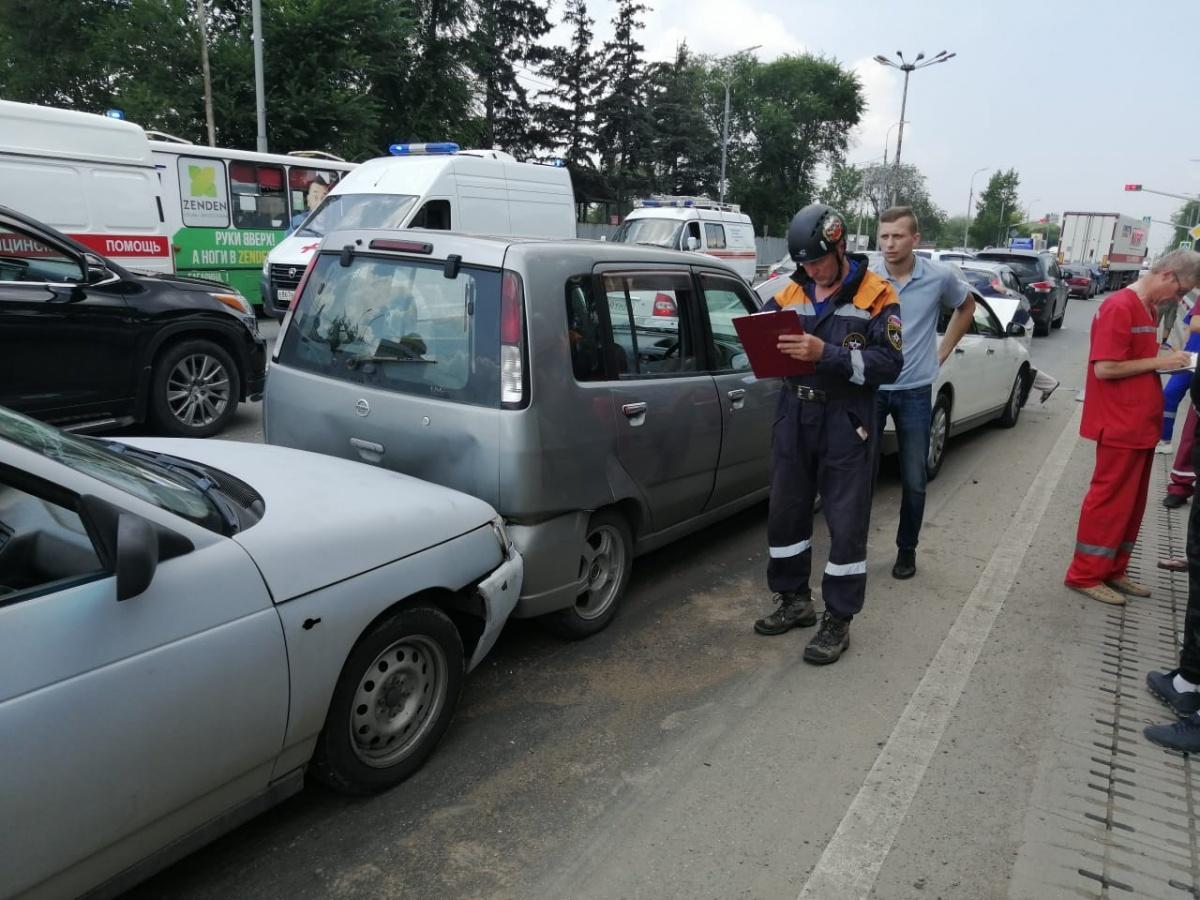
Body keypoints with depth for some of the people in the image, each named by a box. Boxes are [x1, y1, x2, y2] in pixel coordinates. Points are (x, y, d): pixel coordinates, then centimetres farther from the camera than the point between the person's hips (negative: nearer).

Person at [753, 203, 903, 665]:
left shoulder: (875, 295, -7)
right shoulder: (790, 293, 7)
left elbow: (889, 363, -16)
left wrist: (826, 353, -27)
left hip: (846, 426, -5)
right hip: (794, 420, 5)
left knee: (847, 524, 2)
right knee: (785, 514, 12)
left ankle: (838, 621, 15)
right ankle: (794, 600, 30)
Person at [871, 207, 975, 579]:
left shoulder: (939, 277, -5)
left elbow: (966, 306, 16)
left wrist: (942, 352, 9)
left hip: (915, 392, 1)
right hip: (870, 388, -1)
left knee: (913, 480, 9)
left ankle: (907, 549, 26)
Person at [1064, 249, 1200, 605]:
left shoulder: (1149, 310, 13)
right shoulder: (1119, 307, -16)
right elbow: (1104, 368, -21)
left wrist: (1169, 360, 4)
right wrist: (1159, 362, -16)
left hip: (1141, 425, 10)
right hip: (1120, 426, -10)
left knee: (1131, 502, 14)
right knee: (1110, 500, -3)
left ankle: (1112, 571, 25)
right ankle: (1085, 575, 8)